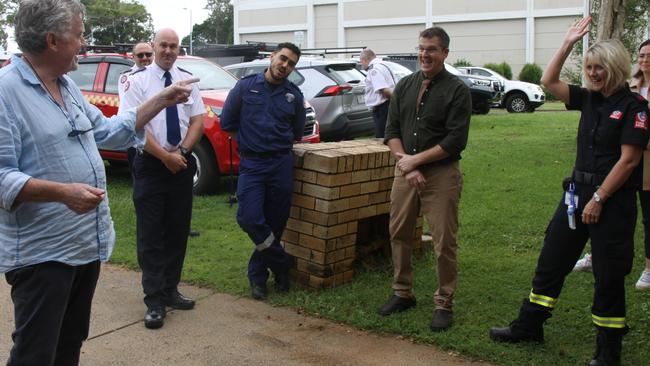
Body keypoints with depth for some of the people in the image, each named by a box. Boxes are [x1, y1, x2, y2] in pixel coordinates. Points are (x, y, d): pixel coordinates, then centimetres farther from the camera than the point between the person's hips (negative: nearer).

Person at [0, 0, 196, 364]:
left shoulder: (68, 86, 11)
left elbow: (109, 131, 21)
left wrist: (163, 100, 19)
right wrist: (62, 192, -32)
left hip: (88, 243, 9)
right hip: (42, 252, -9)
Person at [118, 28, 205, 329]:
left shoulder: (187, 80, 8)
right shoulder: (137, 80, -5)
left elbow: (198, 122, 4)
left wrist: (182, 151, -11)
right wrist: (166, 156, -14)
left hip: (183, 165, 4)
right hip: (150, 165, -4)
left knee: (178, 231, 10)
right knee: (151, 235, -1)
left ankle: (170, 291, 22)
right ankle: (154, 302, 5)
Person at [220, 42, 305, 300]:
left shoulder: (294, 95, 6)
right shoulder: (246, 86, 1)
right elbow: (227, 122, 7)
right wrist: (247, 141, 9)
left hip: (281, 164, 2)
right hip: (251, 164, -2)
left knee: (275, 222, 5)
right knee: (250, 218, -15)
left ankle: (258, 275, 22)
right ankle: (281, 264, 7)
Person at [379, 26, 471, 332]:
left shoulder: (457, 90, -5)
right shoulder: (405, 86, 10)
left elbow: (456, 140, -12)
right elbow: (391, 130, 7)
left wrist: (415, 160, -12)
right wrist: (406, 164, -8)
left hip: (441, 174, -5)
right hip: (405, 171, 5)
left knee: (444, 241, 0)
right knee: (399, 234, 10)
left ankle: (444, 304, 14)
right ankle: (403, 293, 27)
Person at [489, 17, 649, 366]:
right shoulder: (590, 99, 8)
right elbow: (549, 81, 9)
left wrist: (599, 199, -15)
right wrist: (567, 44, 2)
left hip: (613, 199, -7)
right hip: (578, 191, 7)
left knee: (608, 276, 3)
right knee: (551, 261, 12)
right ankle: (528, 326, 25)